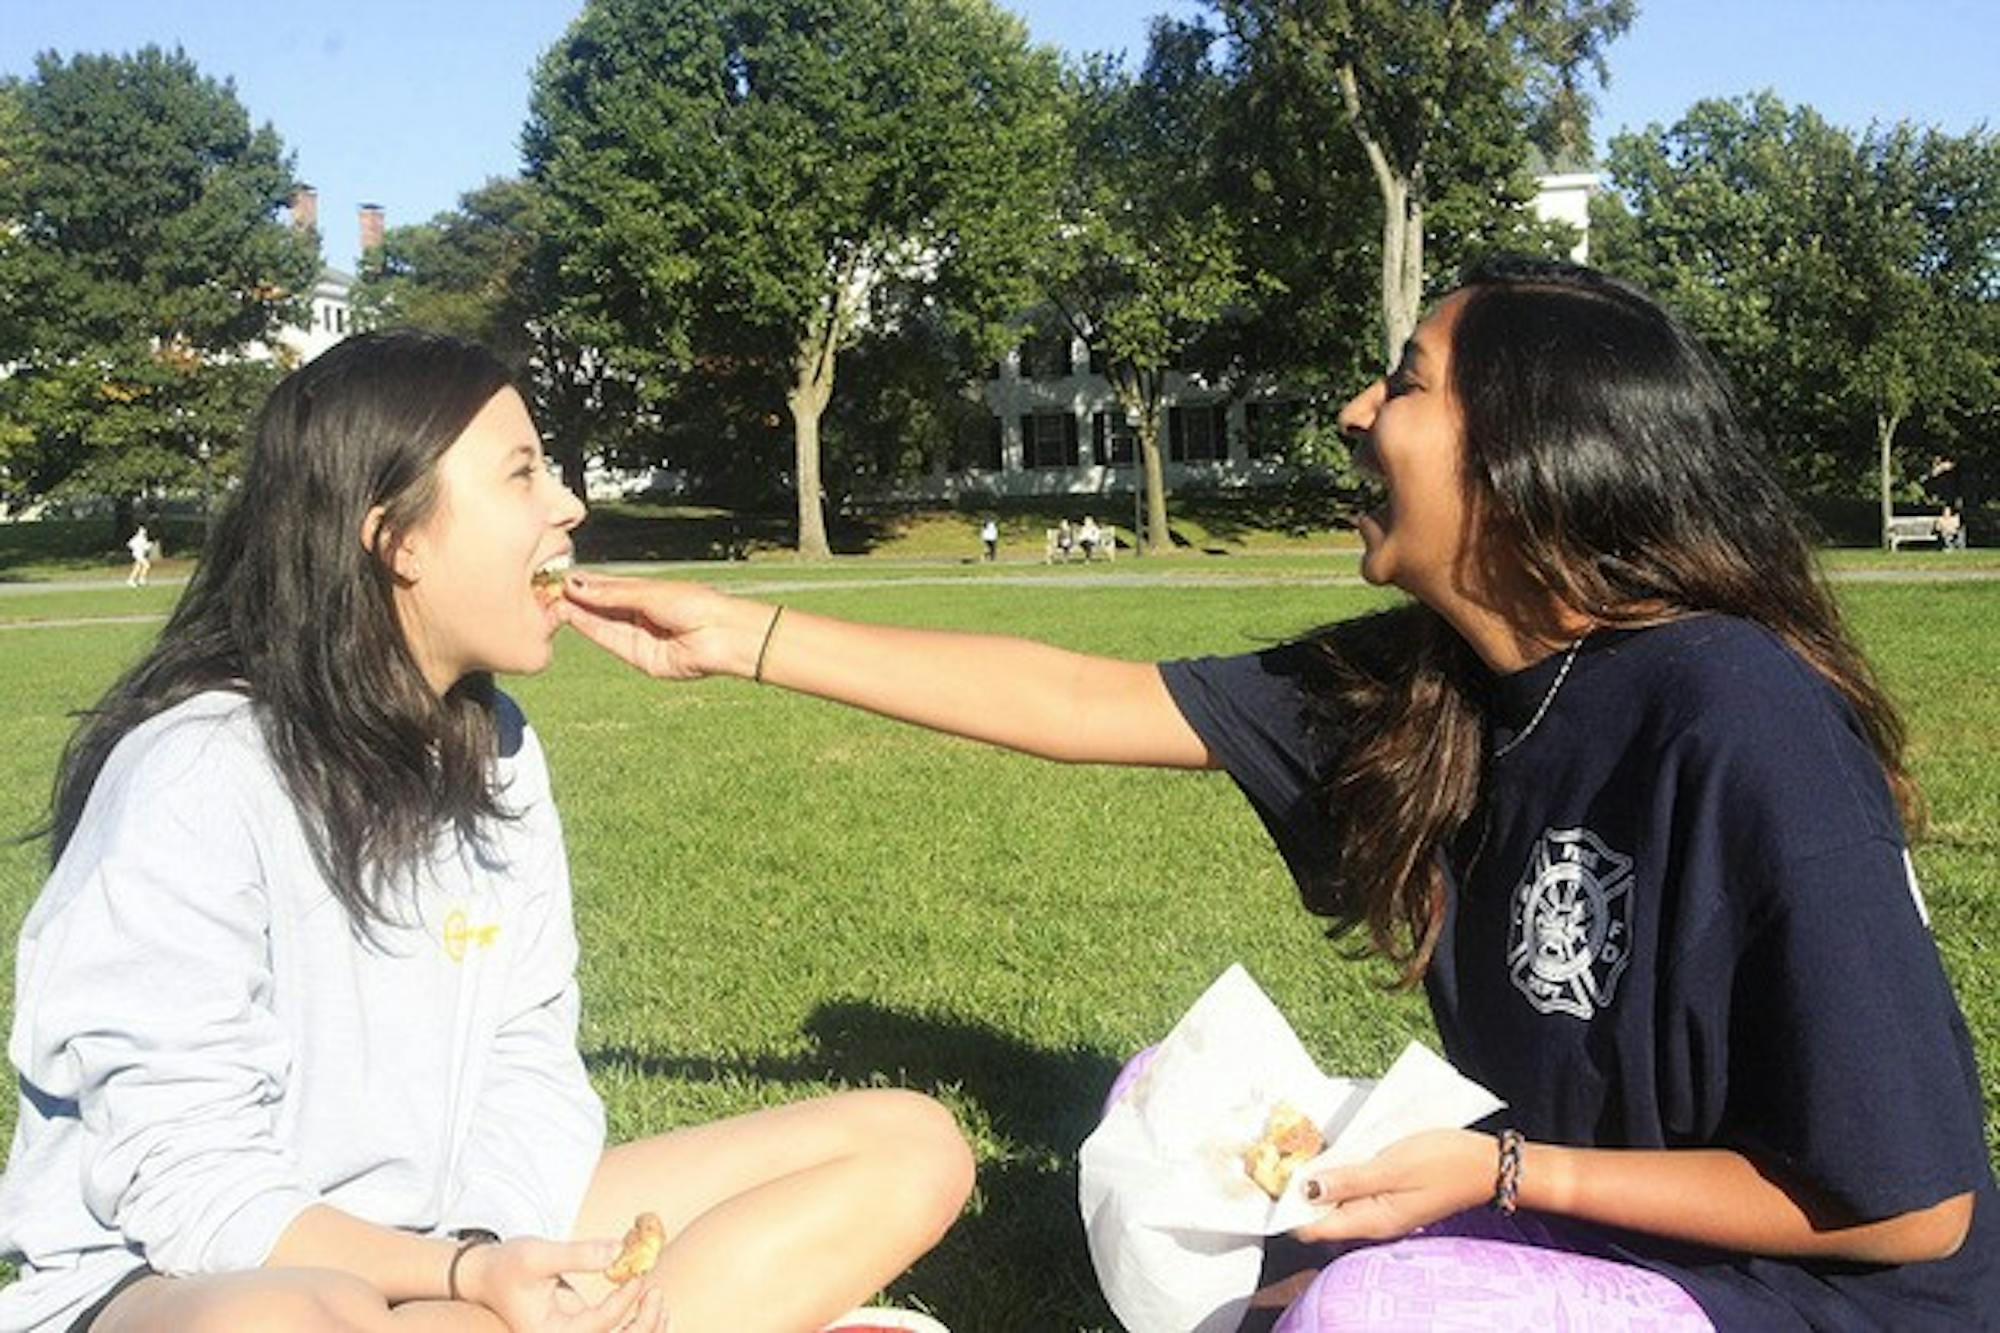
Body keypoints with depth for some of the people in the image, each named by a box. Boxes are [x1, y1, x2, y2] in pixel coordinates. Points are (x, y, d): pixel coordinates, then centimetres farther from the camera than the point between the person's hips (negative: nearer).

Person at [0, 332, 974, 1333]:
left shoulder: (496, 748, 4)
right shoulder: (193, 774, -17)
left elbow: (524, 1059, 2)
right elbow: (182, 1179, -17)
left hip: (456, 1238, 7)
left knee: (908, 1146, -4)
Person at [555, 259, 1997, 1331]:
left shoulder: (1745, 730, -29)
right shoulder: (1411, 682, -7)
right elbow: (1081, 700, -3)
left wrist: (1502, 1175, -23)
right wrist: (738, 636, -2)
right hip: (1567, 1192, 7)